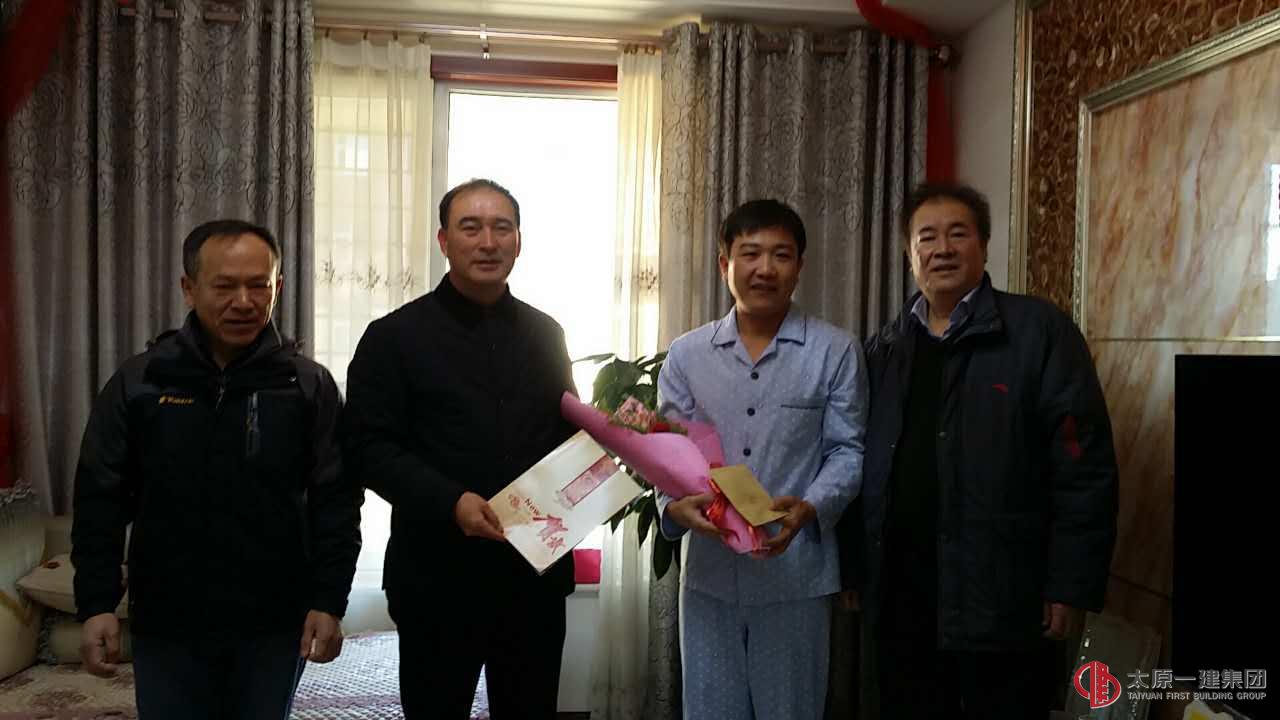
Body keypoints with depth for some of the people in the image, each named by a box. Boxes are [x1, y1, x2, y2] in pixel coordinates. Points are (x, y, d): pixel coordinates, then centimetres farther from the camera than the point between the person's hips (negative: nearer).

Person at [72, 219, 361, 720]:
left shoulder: (308, 386, -3)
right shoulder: (139, 382, -1)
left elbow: (335, 500, -3)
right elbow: (100, 499, 2)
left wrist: (329, 601, -7)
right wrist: (97, 604, -3)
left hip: (274, 623, 0)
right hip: (166, 623, 1)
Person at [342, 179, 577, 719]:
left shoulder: (544, 334, 11)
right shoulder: (396, 336, -2)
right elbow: (368, 446, -8)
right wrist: (451, 501, -21)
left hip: (537, 570, 4)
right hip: (438, 577, -3)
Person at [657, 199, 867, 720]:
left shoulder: (835, 352, -2)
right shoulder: (686, 355, 5)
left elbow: (847, 451, -2)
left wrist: (809, 508, -20)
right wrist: (675, 506, -15)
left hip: (797, 573, -2)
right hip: (710, 572, 2)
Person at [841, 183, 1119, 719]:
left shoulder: (1040, 332, -4)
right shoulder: (883, 349, 11)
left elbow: (1084, 466, -8)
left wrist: (1072, 586, -12)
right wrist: (854, 564, 10)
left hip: (1000, 600, -4)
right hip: (899, 602, 4)